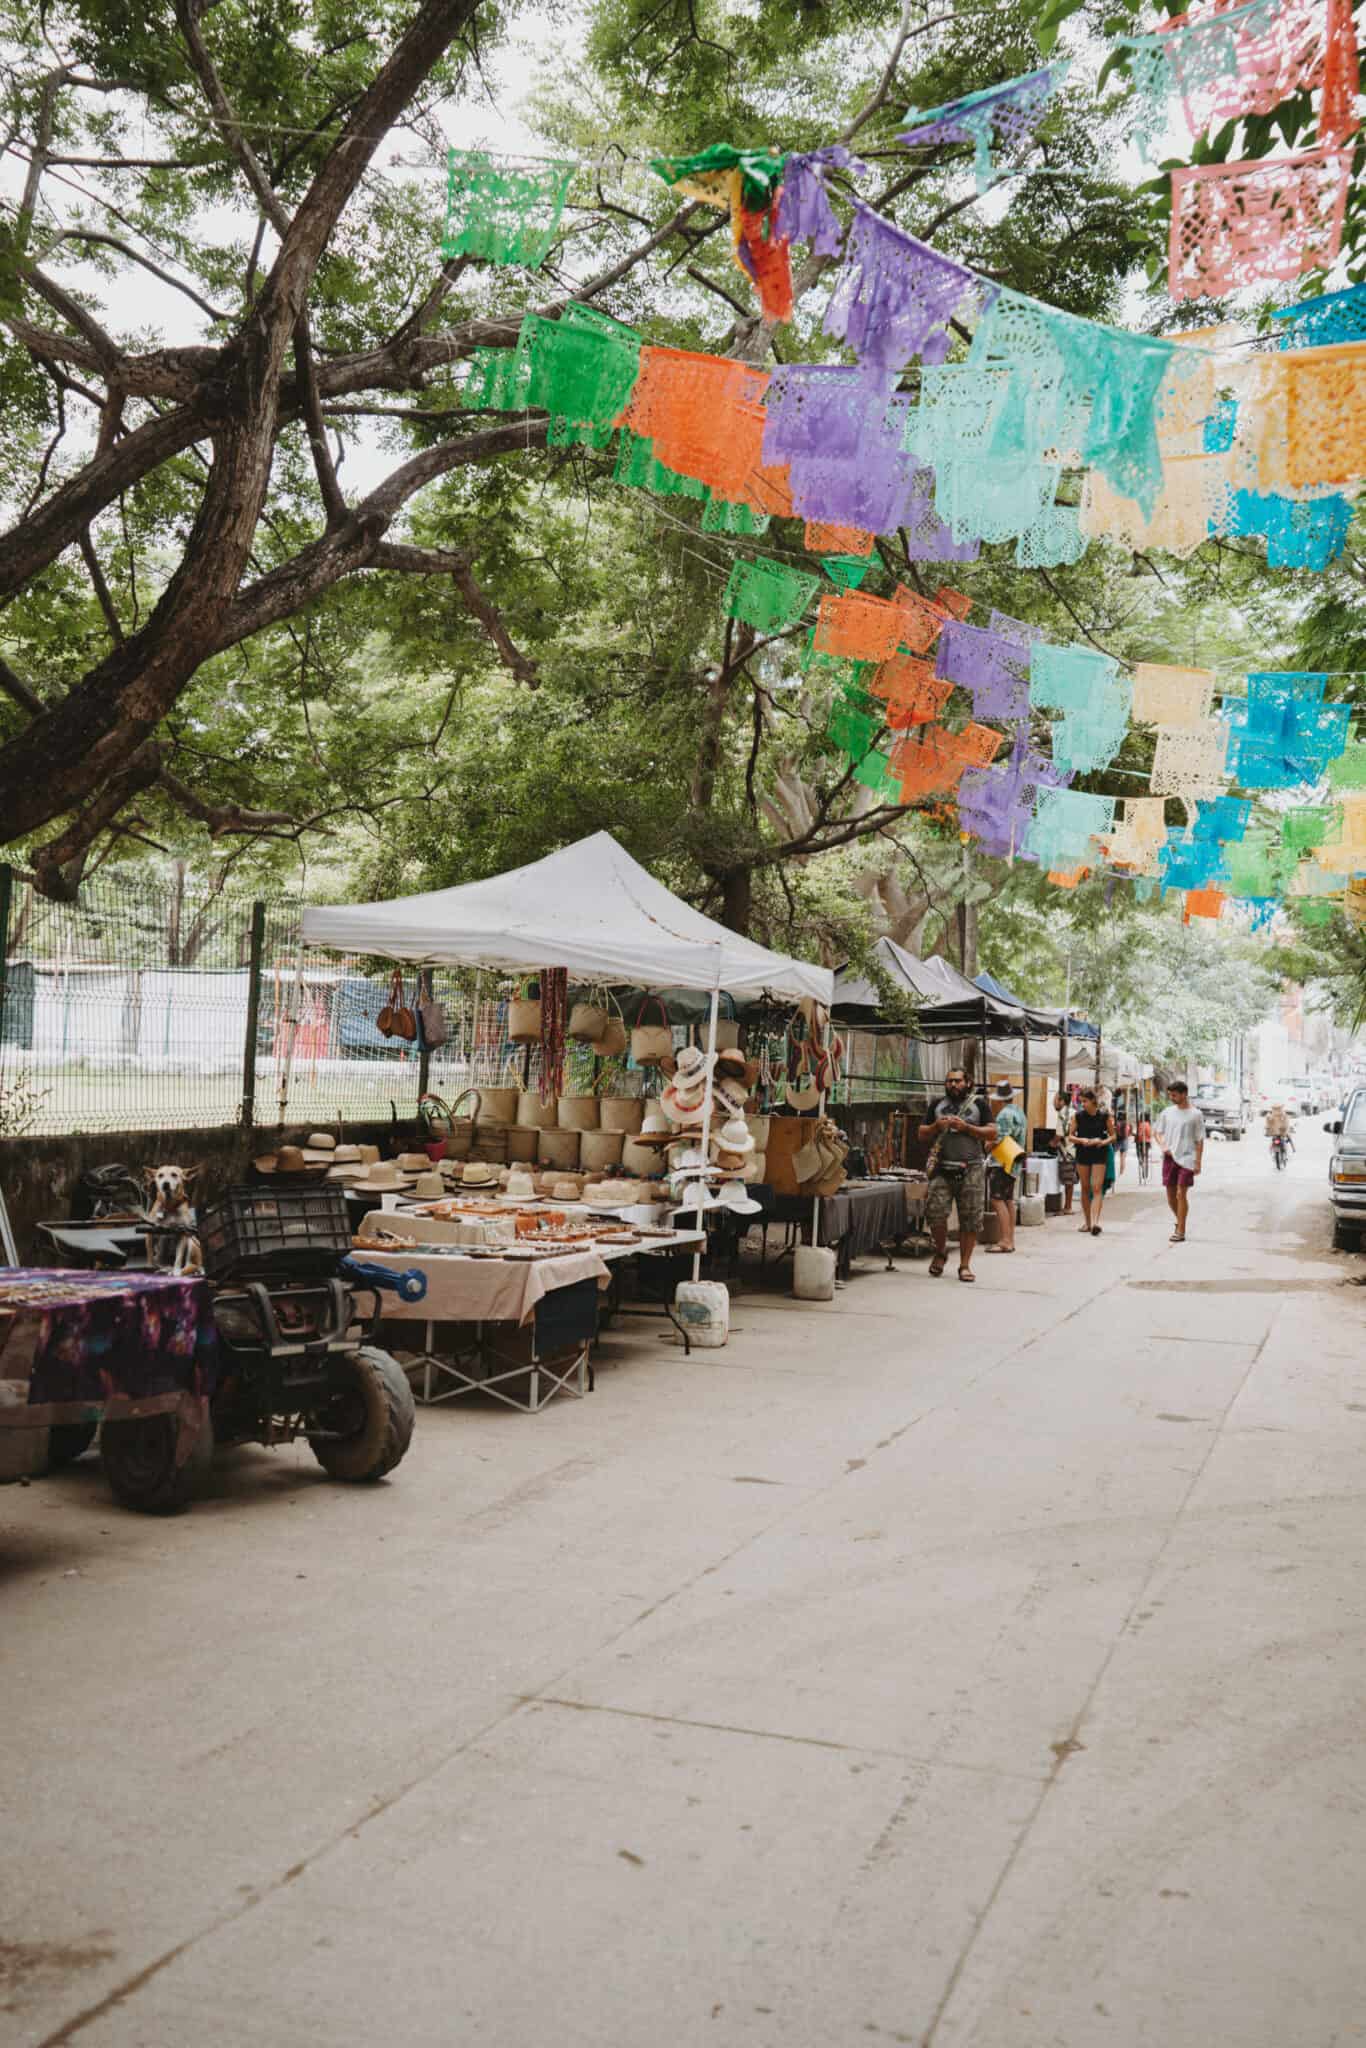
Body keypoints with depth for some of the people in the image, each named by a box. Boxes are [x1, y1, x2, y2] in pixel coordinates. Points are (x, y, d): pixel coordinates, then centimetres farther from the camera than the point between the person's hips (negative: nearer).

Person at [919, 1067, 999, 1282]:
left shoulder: (978, 1104, 9)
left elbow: (992, 1133, 1)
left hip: (971, 1169, -1)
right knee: (935, 1212, -9)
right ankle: (940, 1252, 17)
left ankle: (964, 1265, 8)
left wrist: (966, 1127, -11)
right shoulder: (938, 1104, 15)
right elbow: (922, 1135, 15)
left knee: (970, 1220, -1)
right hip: (942, 1168, 1)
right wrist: (936, 1127, -5)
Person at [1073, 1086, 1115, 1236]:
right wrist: (1081, 1140, -15)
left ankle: (1095, 1221, -19)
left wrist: (1103, 1142, -16)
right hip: (1082, 1154, 2)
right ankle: (1087, 1221, 18)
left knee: (1097, 1188, -11)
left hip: (1099, 1155, -2)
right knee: (1085, 1188, 8)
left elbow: (1113, 1136, 3)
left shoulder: (1104, 1116, -4)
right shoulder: (1078, 1116, 0)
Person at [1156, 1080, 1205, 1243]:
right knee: (1170, 1195, 9)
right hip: (1169, 1157, 4)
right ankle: (1179, 1221, 33)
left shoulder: (1195, 1115, -4)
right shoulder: (1167, 1112, 7)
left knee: (1181, 1194, -9)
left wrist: (1198, 1162, -8)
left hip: (1186, 1159, -4)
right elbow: (1157, 1131, 14)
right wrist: (1163, 1146, -5)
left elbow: (1200, 1140, -3)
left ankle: (1181, 1231, -4)